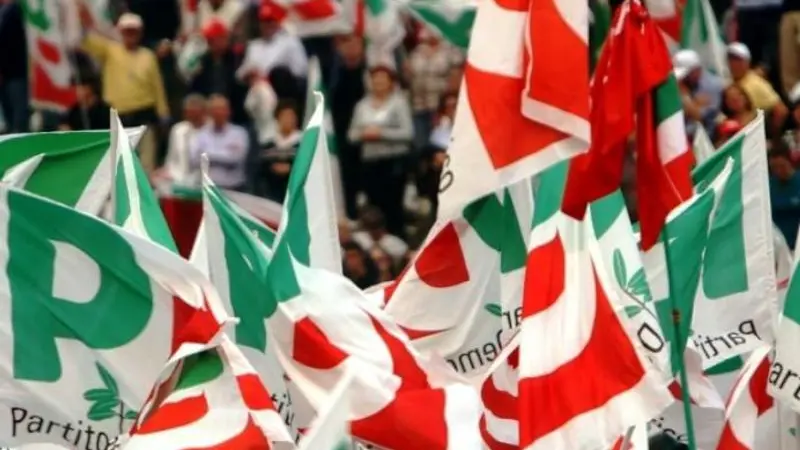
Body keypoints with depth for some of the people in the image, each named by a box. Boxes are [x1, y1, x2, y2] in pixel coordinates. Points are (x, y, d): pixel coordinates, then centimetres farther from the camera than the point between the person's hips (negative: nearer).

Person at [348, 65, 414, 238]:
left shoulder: (398, 102, -1)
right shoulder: (363, 105, 13)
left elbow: (407, 133, -8)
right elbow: (352, 134, 13)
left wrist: (381, 133, -15)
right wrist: (362, 134, -9)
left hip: (394, 160, -4)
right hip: (369, 160, 4)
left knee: (392, 204, -7)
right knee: (375, 204, 4)